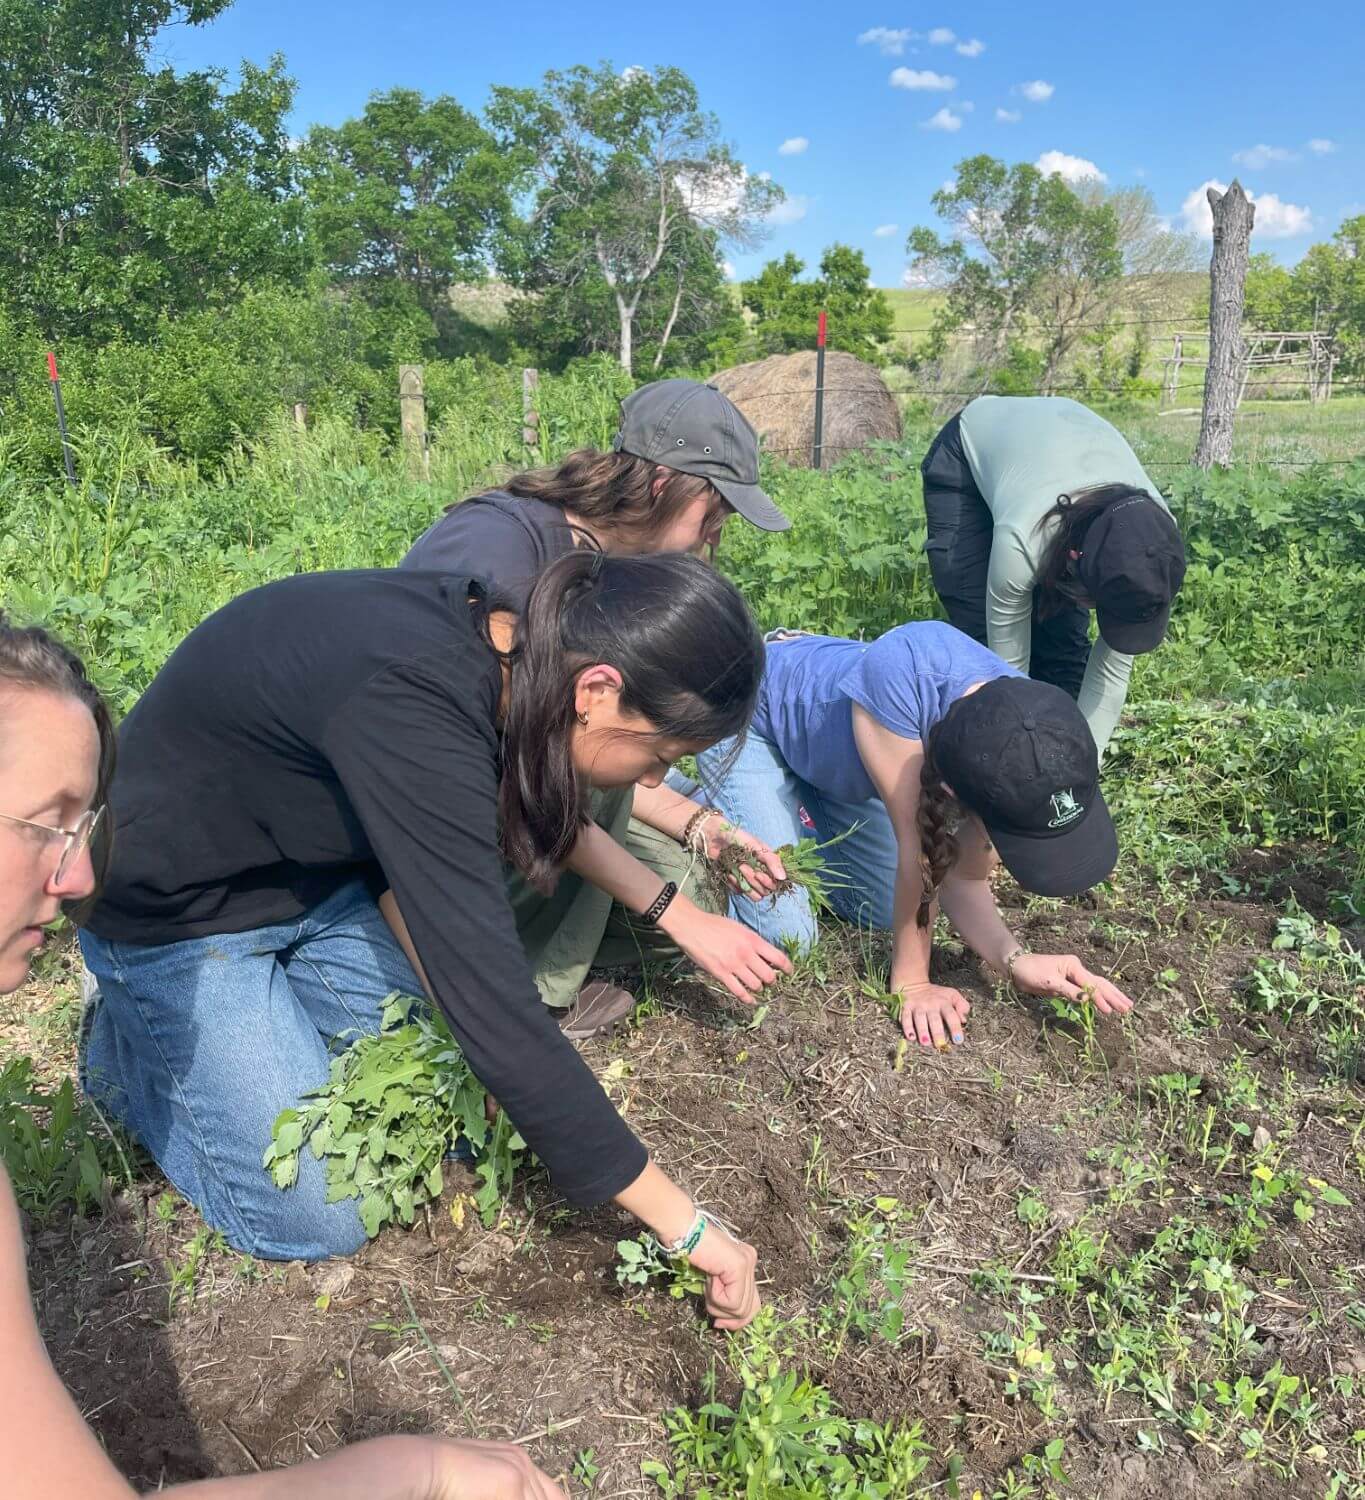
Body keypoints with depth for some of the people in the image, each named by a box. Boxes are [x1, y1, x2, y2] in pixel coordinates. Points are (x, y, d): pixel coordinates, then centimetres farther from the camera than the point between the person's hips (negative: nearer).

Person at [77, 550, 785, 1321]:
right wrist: (685, 1225, -29)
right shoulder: (413, 703, -39)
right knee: (321, 1222, -5)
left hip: (317, 877, 7)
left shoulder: (490, 640, -14)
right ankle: (127, 1048, 16)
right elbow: (501, 1020, -39)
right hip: (177, 915, -7)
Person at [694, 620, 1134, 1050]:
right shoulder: (902, 670, -44)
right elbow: (913, 847, -35)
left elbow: (963, 881, -14)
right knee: (787, 937, -14)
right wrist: (911, 980, -25)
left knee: (887, 912, 5)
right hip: (749, 717, -5)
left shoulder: (1014, 758, -25)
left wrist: (1016, 960, -31)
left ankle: (794, 816, 26)